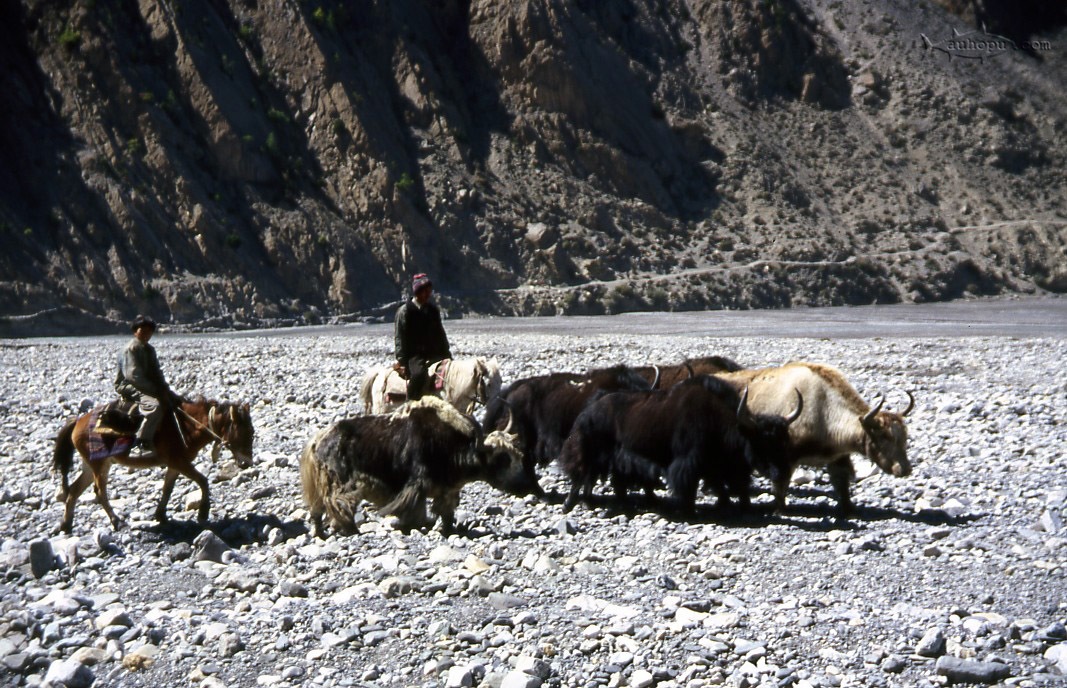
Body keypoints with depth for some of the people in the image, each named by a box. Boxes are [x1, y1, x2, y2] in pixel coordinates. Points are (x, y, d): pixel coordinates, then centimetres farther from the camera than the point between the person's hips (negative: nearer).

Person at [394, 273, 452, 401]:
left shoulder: (433, 310, 14)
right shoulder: (405, 310, -1)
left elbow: (440, 334, 19)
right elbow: (400, 338, -4)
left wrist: (446, 353, 9)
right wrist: (401, 360, -13)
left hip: (434, 353, 6)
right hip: (414, 354, -6)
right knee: (419, 373, -35)